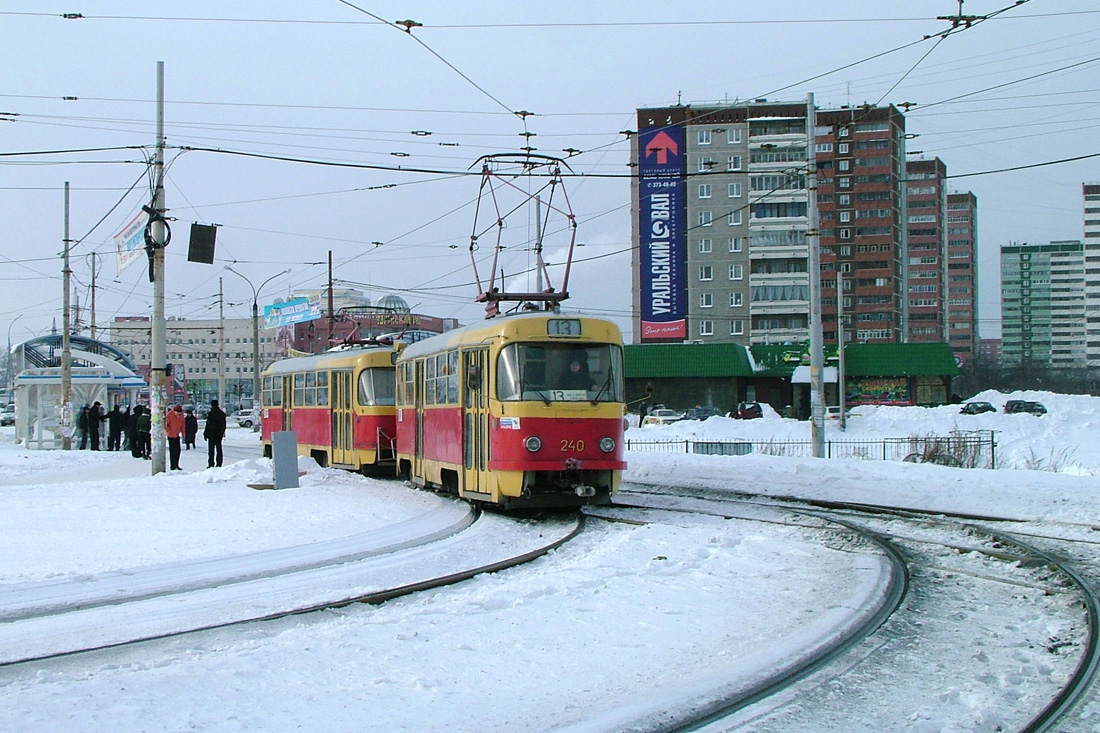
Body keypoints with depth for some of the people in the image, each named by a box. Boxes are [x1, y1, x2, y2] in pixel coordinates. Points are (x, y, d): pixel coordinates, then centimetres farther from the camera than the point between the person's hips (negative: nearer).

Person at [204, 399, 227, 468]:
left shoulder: (211, 413, -13)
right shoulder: (222, 414, 10)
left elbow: (208, 424, -13)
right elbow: (224, 425, 17)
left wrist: (205, 434, -7)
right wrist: (223, 433, 25)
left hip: (212, 434, -6)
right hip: (219, 434, 6)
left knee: (211, 449, -3)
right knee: (219, 449, 10)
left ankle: (211, 464, -6)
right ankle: (219, 464, 9)